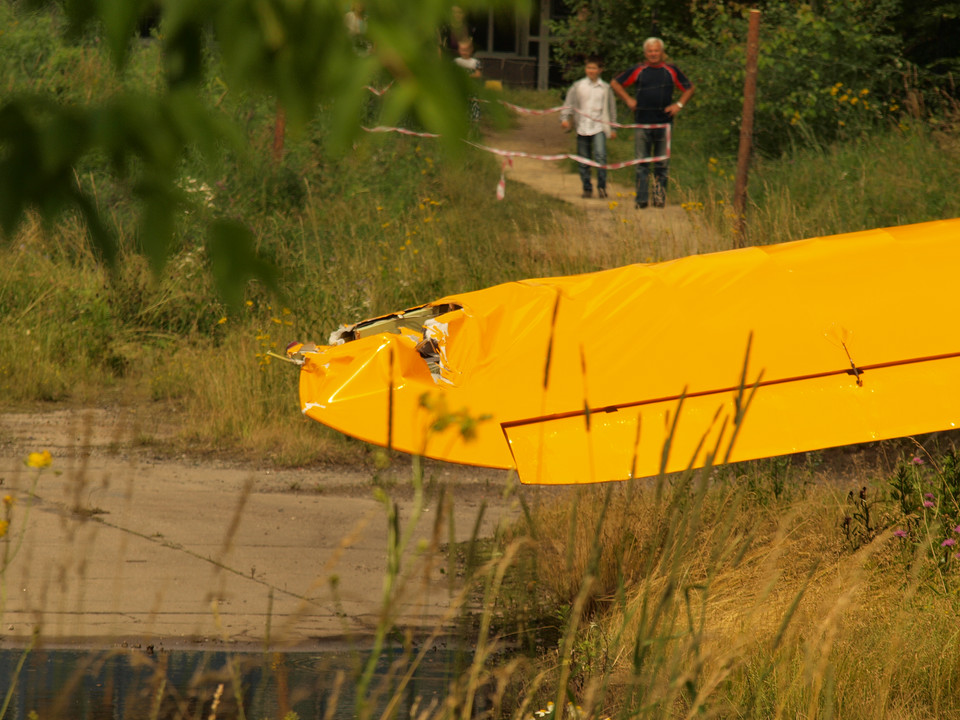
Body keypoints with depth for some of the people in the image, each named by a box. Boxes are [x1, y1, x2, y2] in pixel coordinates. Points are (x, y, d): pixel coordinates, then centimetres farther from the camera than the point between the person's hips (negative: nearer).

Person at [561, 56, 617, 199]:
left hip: (599, 127, -1)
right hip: (582, 127, 1)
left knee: (600, 155, -19)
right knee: (583, 161, 5)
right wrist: (564, 118, -7)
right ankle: (587, 188, 16)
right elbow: (569, 103, 8)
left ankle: (602, 187, -12)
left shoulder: (605, 88, 6)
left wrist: (613, 128, 17)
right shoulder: (578, 86, 5)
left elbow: (611, 108, 15)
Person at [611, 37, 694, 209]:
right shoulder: (638, 71, 5)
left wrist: (679, 104, 5)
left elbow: (689, 88, 19)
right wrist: (628, 100, 4)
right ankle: (642, 199, 3)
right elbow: (615, 83, 14)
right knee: (642, 162, 0)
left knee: (662, 164, 2)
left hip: (664, 122, 1)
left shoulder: (671, 71, 8)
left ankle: (660, 198, 7)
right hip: (643, 123, -1)